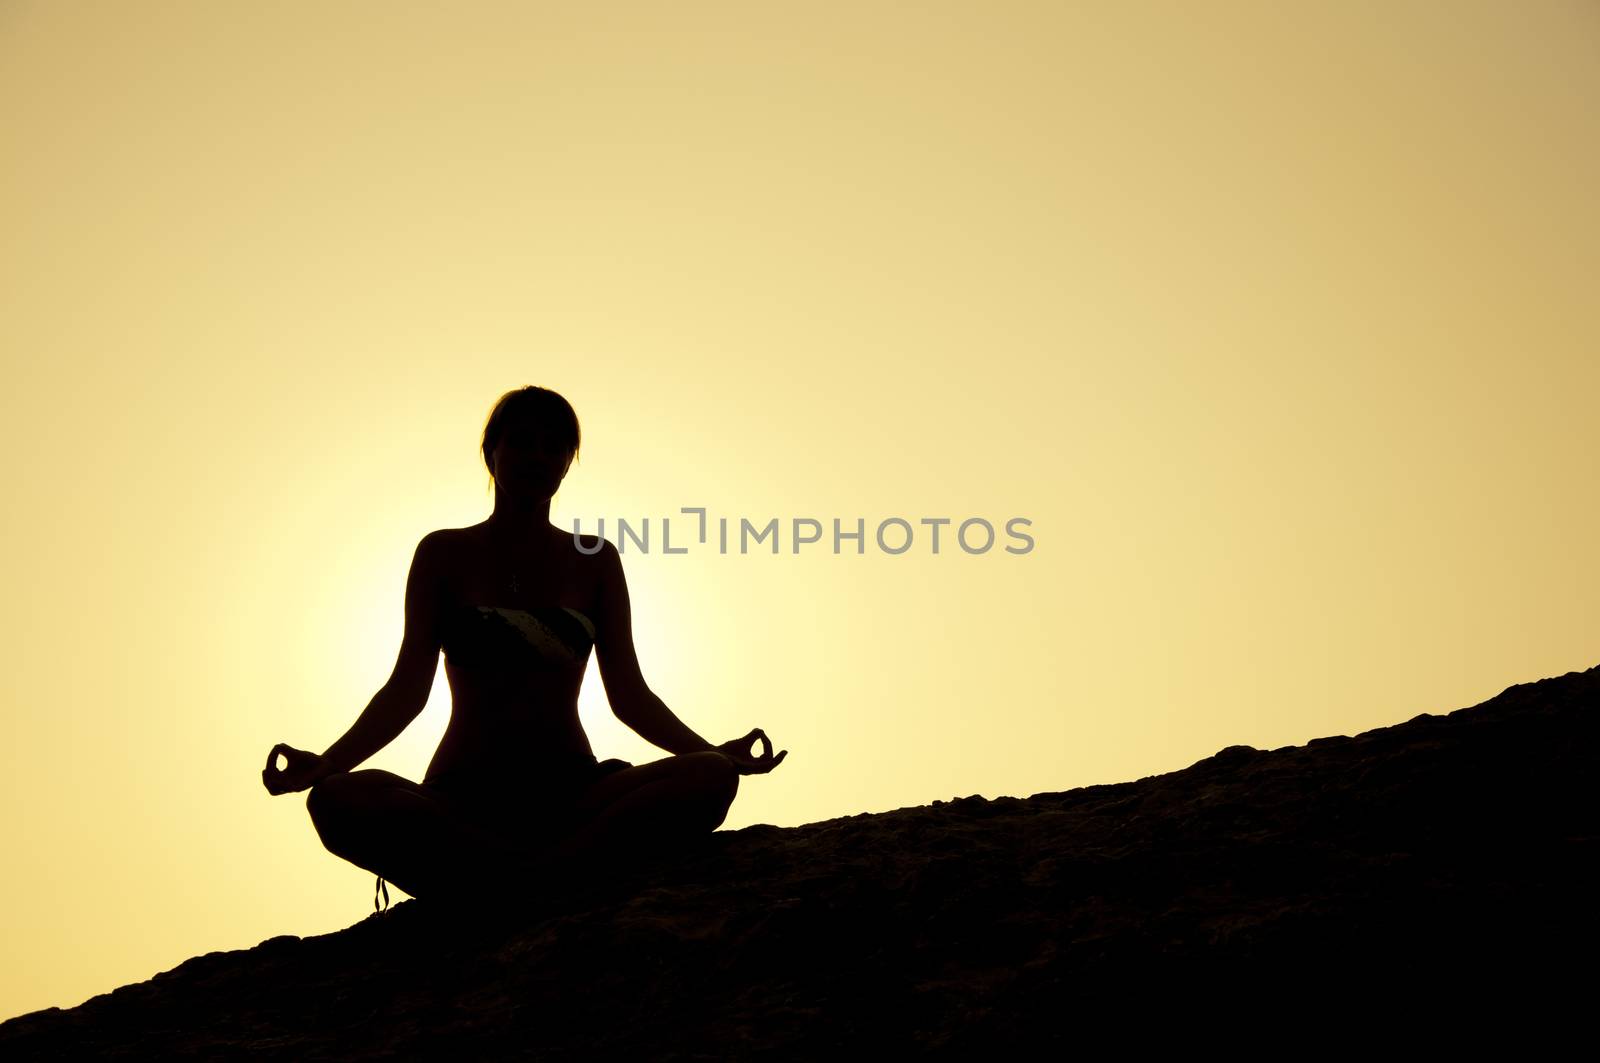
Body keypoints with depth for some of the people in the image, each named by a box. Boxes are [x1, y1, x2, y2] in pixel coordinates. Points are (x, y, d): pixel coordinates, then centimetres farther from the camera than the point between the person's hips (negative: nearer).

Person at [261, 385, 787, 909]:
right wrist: (327, 762, -17)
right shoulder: (444, 553, 8)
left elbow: (628, 693, 7)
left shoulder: (595, 560, 12)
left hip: (571, 790, 2)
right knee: (337, 799, -34)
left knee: (711, 777, -29)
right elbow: (408, 687, 0)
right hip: (463, 795, -1)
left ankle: (491, 882, -33)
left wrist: (714, 749, -10)